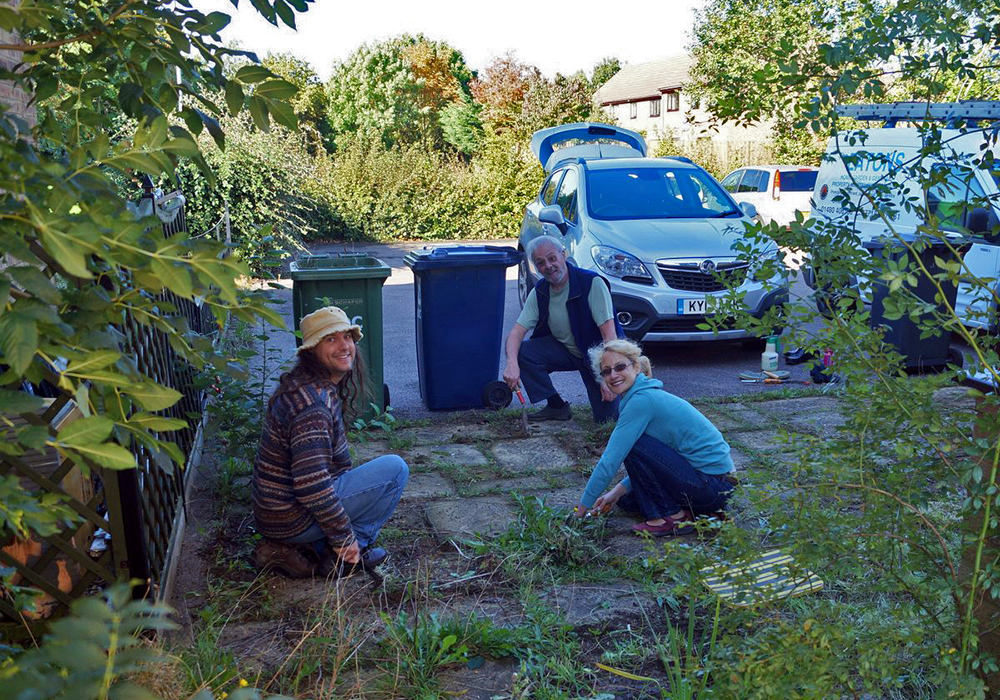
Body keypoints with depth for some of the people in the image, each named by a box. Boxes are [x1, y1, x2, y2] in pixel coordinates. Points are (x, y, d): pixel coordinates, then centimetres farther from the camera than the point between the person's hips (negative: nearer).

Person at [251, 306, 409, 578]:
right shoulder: (312, 403, -25)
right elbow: (311, 485, -29)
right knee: (395, 468, -8)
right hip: (292, 520, -10)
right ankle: (340, 555, -2)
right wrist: (345, 540, -20)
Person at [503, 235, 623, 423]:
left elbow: (609, 331, -26)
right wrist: (512, 364, -34)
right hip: (565, 350, 4)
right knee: (522, 350, -20)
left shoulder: (592, 283, -22)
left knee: (606, 416, -14)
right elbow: (517, 332, -13)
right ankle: (556, 406, -5)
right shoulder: (539, 293, -7)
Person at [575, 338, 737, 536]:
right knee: (627, 499, 15)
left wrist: (582, 509, -10)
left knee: (632, 444, -16)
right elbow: (649, 461, 21)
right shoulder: (646, 394, 11)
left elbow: (609, 462, -18)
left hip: (713, 486, -10)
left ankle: (672, 517, -5)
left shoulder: (642, 401, -18)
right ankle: (705, 512, 12)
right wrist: (617, 492, 14)